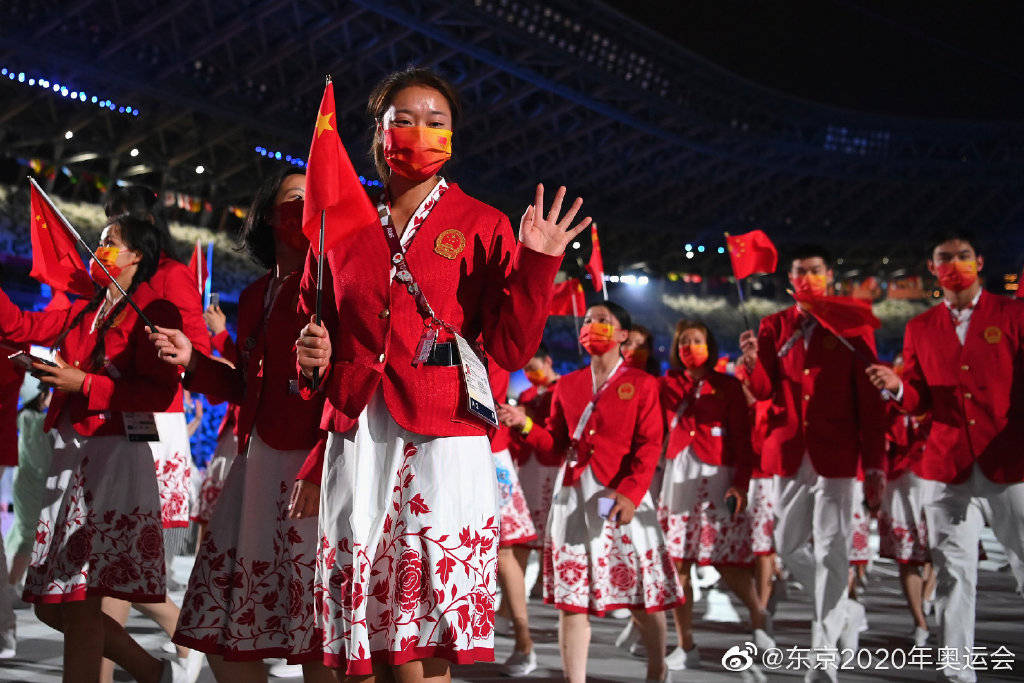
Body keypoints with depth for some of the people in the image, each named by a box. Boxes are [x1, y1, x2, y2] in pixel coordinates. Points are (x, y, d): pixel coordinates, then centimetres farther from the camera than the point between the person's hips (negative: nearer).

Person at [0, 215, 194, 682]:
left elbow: (162, 393, -13)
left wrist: (84, 384, -17)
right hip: (70, 456, 8)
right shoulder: (83, 313, 20)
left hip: (115, 454, -8)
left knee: (78, 602, -10)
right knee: (50, 605, 9)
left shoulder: (154, 312, -4)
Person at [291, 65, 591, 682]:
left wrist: (535, 265, -12)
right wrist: (312, 357, 4)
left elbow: (512, 349, 0)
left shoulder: (481, 226, 7)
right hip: (357, 439, 3)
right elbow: (315, 327, 26)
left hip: (443, 440, -3)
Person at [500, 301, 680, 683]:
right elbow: (556, 448, 13)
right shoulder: (567, 386, 15)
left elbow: (649, 445, -4)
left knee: (643, 596, 2)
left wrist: (631, 492, -19)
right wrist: (525, 426, -4)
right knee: (571, 597, -1)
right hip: (574, 495, 3)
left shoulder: (641, 384, 5)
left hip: (623, 496, -3)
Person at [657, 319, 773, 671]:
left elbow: (742, 438, -2)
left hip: (717, 479, -3)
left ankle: (758, 619, 22)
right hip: (678, 479, 3)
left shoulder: (728, 386, 4)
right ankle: (686, 647, 9)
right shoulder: (667, 386, 12)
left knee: (725, 561, -5)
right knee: (677, 563, 0)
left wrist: (740, 483, -9)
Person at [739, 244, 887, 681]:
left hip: (835, 455, -4)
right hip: (789, 452, 4)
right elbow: (763, 392, 1)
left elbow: (870, 400, -1)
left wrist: (875, 464, -6)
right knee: (787, 548, 9)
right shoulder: (774, 327, 9)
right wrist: (753, 363, -20)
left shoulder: (851, 326, 1)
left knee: (831, 550, -6)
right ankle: (846, 612, 31)